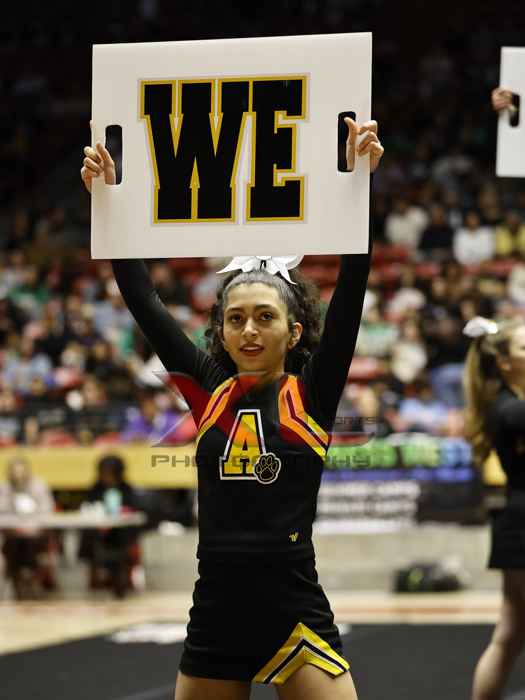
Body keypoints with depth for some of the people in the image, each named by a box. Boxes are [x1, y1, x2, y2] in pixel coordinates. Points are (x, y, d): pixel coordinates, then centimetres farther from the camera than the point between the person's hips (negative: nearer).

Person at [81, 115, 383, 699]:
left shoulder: (311, 394, 0)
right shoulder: (209, 392, 8)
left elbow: (349, 293, -9)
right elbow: (143, 301, 6)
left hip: (295, 620, -3)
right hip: (213, 622, 3)